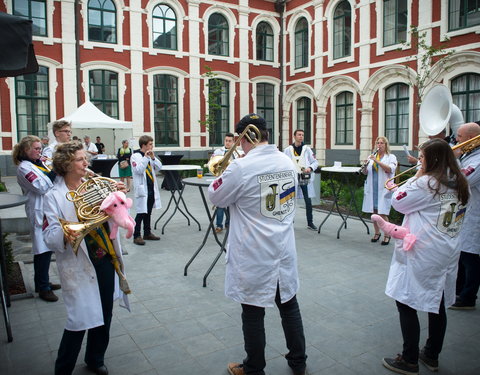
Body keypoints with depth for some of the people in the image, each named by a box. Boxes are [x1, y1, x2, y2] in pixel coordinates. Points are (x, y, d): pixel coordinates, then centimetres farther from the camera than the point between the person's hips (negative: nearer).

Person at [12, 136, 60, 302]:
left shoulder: (37, 164, 14)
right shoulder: (24, 168, -12)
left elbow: (52, 182, 18)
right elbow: (42, 187, -21)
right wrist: (55, 171, -21)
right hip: (39, 212, -9)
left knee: (46, 249, 16)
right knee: (43, 250, -3)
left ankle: (42, 282, 29)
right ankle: (43, 288, 7)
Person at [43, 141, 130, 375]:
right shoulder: (54, 196, -8)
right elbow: (49, 235, -15)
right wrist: (64, 235, -37)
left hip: (106, 260, 5)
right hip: (79, 267, -5)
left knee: (104, 315, 16)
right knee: (80, 319, -1)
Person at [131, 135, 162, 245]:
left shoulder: (150, 155, 12)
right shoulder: (135, 156, -8)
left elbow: (159, 167, 7)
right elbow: (139, 170, -20)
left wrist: (153, 158, -6)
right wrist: (145, 157, -21)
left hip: (151, 188, 7)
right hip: (142, 189, -7)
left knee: (148, 212, 15)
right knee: (141, 213, -6)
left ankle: (147, 233, 25)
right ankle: (136, 236, 2)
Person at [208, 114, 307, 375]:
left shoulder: (241, 167, -20)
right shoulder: (288, 162, 1)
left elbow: (216, 198, -5)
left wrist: (220, 173, 10)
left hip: (253, 257, -6)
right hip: (284, 251, 6)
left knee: (253, 312, 10)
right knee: (289, 305, 19)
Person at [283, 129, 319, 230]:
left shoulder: (307, 149, 4)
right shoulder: (288, 150, 1)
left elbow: (315, 162, 7)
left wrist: (310, 168, -12)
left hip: (305, 178, 1)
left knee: (308, 201, 1)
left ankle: (310, 223, 12)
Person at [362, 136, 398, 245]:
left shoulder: (391, 157, 3)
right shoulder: (371, 156, 13)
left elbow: (390, 169, -16)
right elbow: (366, 172, 12)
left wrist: (377, 161, -22)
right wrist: (365, 165, -10)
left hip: (384, 189, -4)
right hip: (372, 188, 4)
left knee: (382, 213, -8)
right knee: (373, 212, 8)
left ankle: (387, 235, 6)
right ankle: (377, 233, 23)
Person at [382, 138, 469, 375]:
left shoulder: (426, 183, -17)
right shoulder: (460, 184, 7)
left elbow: (398, 202, -9)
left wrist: (416, 177, -4)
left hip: (421, 256, -8)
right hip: (448, 253, 8)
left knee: (406, 304, 3)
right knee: (437, 305, 17)